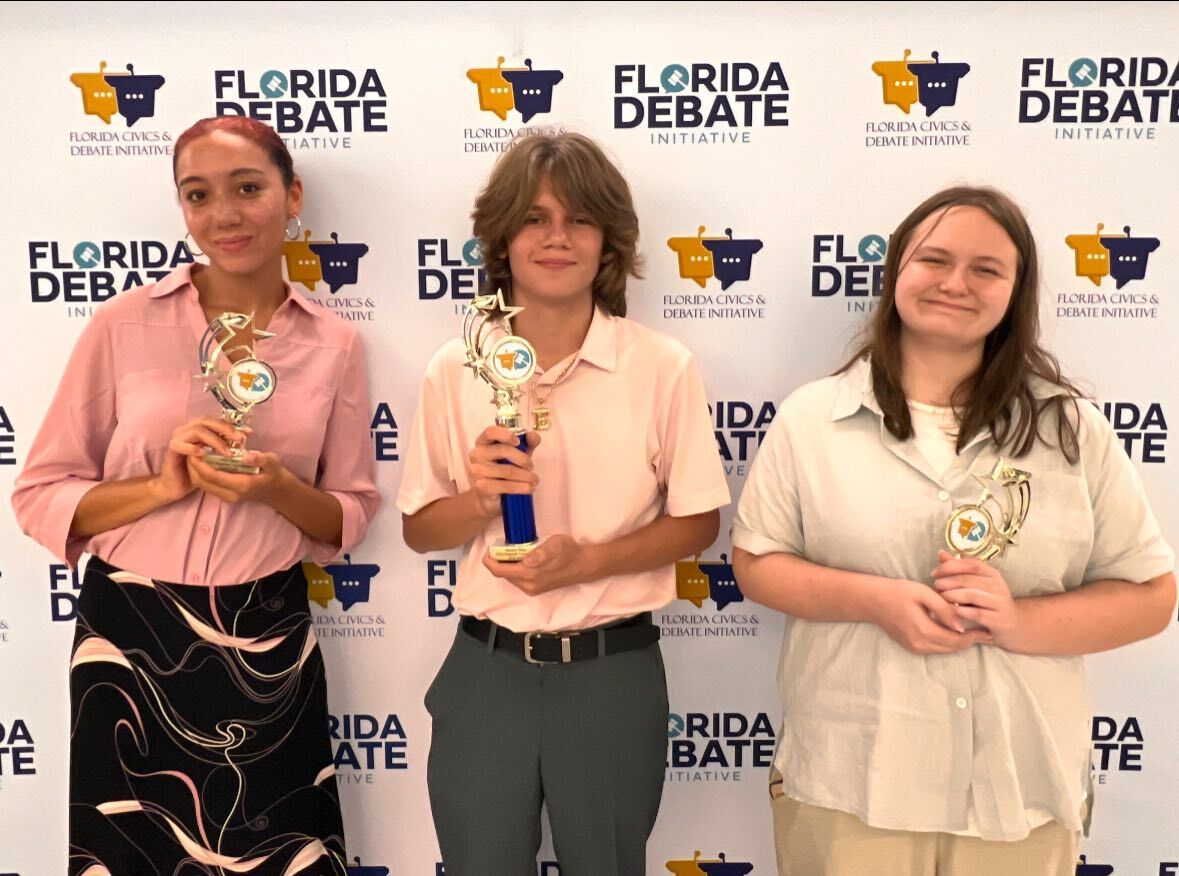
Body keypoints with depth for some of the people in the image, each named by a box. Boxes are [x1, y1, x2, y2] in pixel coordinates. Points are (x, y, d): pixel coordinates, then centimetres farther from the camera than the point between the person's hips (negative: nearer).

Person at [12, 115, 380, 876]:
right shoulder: (124, 324, -5)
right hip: (133, 637, -1)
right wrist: (165, 484, -19)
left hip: (268, 643, 1)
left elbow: (350, 519, 4)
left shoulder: (334, 346, -1)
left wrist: (278, 490, -16)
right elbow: (39, 497, -3)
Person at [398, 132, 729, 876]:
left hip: (614, 671, -1)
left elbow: (698, 522, -2)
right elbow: (421, 529, 3)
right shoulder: (454, 370, -4)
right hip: (487, 670, 1)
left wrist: (588, 561, -17)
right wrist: (480, 498, -19)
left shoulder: (663, 367, -8)